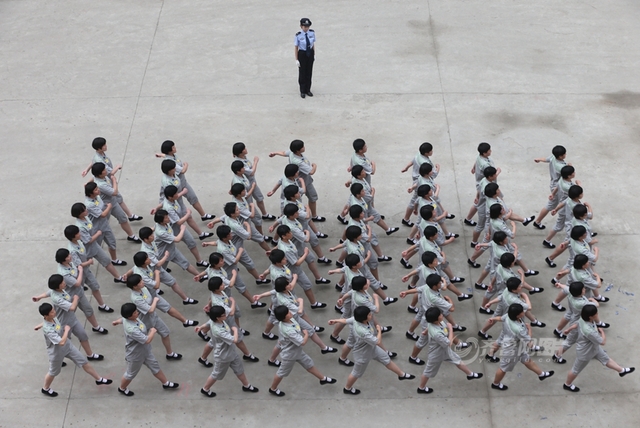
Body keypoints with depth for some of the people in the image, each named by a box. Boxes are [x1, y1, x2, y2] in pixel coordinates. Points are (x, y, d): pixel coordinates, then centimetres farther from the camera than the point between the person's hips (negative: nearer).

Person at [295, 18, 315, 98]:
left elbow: (313, 44, 3)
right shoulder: (298, 35, -19)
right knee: (302, 73, 9)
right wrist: (296, 60, -12)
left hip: (310, 53, 4)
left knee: (309, 72, 15)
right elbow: (296, 48, -13)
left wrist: (314, 54, 5)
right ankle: (302, 91, 25)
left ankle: (308, 90, 31)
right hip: (302, 54, -3)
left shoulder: (312, 33, -9)